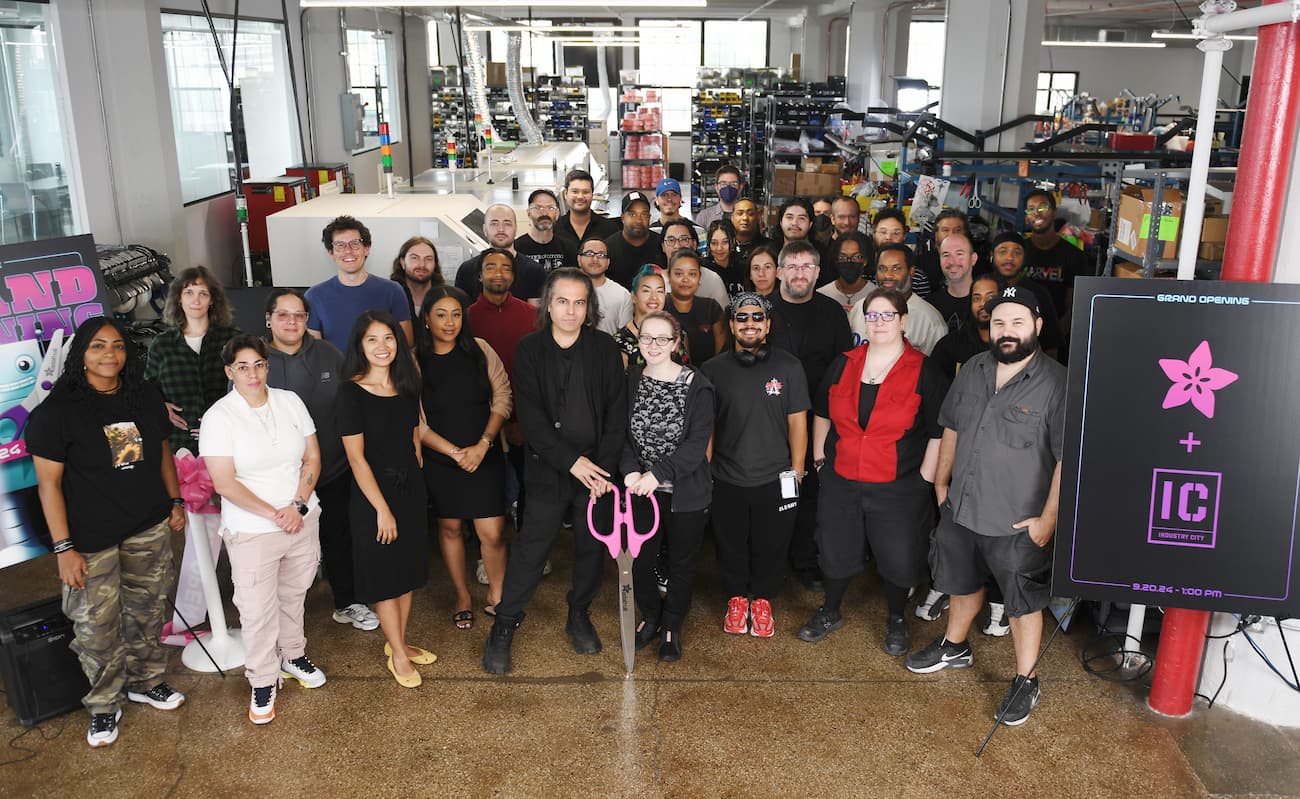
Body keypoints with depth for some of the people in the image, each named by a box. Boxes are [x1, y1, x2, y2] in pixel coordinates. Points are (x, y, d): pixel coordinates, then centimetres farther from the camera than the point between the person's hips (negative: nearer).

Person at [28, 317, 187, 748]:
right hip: (92, 539, -4)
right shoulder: (56, 410, -12)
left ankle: (145, 681, 37)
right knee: (97, 626, 3)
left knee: (146, 610, 17)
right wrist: (63, 548, -13)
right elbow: (48, 483, -11)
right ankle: (104, 705, 23)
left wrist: (175, 501, 10)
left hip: (150, 529, 4)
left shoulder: (146, 397, 2)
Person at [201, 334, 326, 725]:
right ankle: (263, 682, 20)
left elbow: (312, 458, 3)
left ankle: (293, 656, 40)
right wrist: (274, 514, -18)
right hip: (251, 532, -4)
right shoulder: (219, 416, -11)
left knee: (293, 596, 19)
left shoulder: (289, 401, 0)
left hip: (303, 521, 4)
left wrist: (298, 505, -11)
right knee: (257, 610, 2)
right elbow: (224, 483, -15)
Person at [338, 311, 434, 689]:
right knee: (384, 575, 6)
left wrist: (416, 481, 5)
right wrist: (382, 508, -15)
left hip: (410, 488, 6)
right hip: (373, 493, -6)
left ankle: (398, 643, 31)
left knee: (407, 569, 15)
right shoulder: (352, 392, -14)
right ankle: (398, 654, 20)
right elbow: (356, 457, -15)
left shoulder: (407, 385, 3)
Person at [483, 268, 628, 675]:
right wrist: (572, 461, -15)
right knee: (531, 547, 0)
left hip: (597, 468, 2)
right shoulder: (530, 350, -4)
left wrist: (603, 465, -10)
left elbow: (617, 413, -1)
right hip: (548, 469, -2)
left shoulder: (604, 349, 0)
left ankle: (579, 615, 32)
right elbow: (531, 417, -9)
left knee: (593, 545, 11)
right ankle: (503, 628, 14)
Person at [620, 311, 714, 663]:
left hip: (686, 491, -2)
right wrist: (631, 470, -18)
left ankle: (672, 626, 33)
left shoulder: (696, 385, -12)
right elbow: (622, 433, 0)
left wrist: (658, 473, -22)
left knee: (682, 561, 11)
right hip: (642, 489, 3)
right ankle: (650, 617, 37)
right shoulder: (630, 381, -1)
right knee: (641, 558, 10)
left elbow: (698, 442, -16)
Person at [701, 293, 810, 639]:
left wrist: (796, 472, 0)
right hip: (727, 480, 1)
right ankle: (737, 598, 36)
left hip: (774, 480, -1)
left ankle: (762, 600, 34)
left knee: (771, 546, 11)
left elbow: (797, 423, 0)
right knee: (731, 545, 13)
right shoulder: (713, 370, 0)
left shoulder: (789, 367, -3)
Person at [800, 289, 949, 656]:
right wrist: (819, 458, 12)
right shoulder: (843, 365, 5)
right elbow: (822, 414, 16)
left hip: (898, 488, -3)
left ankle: (895, 620, 34)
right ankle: (830, 613, 39)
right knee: (837, 550, 14)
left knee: (898, 557, 6)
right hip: (840, 481, 3)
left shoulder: (924, 372, -7)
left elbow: (939, 432, -6)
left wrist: (925, 478, -8)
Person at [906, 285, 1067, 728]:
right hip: (960, 510, 6)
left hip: (1017, 524, -5)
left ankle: (1026, 682, 29)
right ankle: (954, 647, 48)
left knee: (1023, 604, 11)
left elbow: (1069, 459, -18)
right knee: (963, 583, 25)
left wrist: (1047, 520, -17)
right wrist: (941, 483, 14)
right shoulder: (973, 370, 1)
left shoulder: (1057, 385, -18)